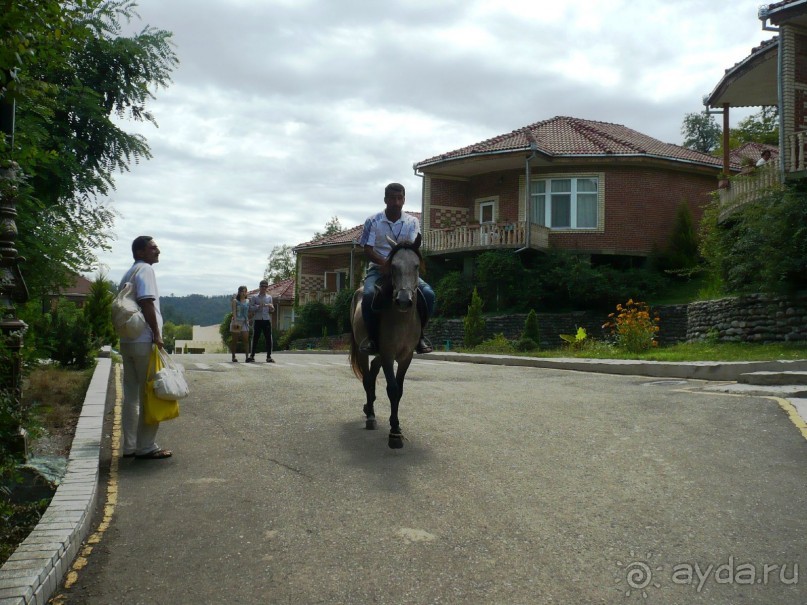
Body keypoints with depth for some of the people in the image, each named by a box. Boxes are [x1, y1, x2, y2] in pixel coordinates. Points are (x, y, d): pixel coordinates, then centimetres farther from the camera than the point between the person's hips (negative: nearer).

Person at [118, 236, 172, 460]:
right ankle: (146, 447, -1)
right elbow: (146, 302, -18)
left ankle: (130, 445, 14)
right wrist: (157, 333, -17)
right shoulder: (145, 269, -7)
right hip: (144, 341, -9)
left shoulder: (128, 274, 20)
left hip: (127, 340, 9)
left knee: (131, 395, 11)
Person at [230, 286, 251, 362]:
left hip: (245, 322, 3)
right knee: (234, 340, 3)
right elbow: (234, 312, -8)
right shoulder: (235, 301, 0)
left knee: (246, 339, -9)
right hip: (236, 322, -3)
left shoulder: (248, 301, 12)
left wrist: (249, 321, 8)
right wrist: (235, 322, -19)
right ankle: (233, 357, 10)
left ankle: (247, 357, -16)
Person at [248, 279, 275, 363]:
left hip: (267, 321, 2)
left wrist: (271, 308, -7)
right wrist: (258, 306, -16)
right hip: (258, 321, -2)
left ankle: (269, 357, 3)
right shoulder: (254, 297, 6)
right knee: (255, 339, 2)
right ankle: (252, 356, 9)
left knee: (268, 339, -2)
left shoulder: (269, 297, 13)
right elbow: (250, 309, -2)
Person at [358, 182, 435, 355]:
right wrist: (386, 263, -25)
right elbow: (367, 251, -6)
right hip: (378, 269, -2)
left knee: (428, 294, -26)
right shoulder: (373, 222, 1)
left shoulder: (412, 222, 5)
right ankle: (372, 336, -14)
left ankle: (418, 334, -5)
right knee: (369, 294, -35)